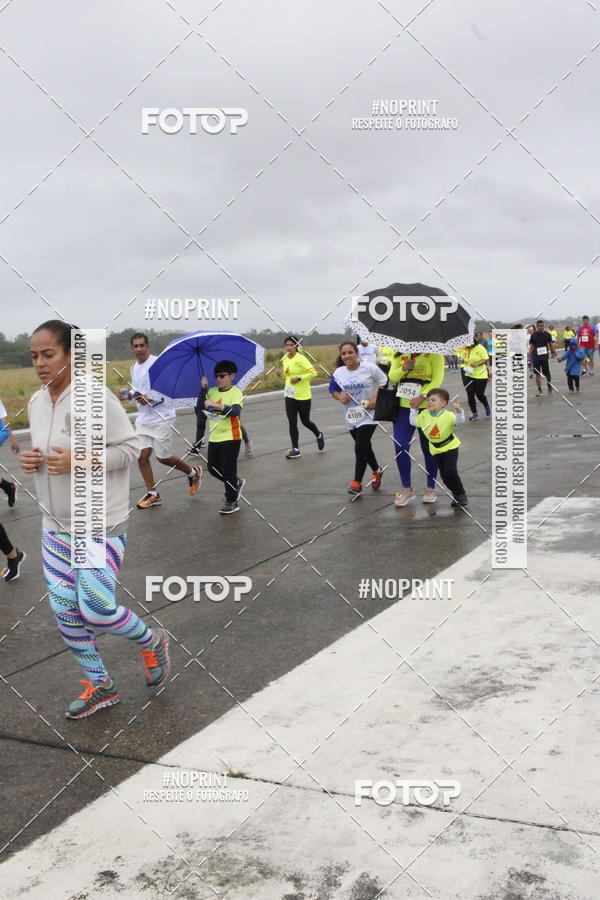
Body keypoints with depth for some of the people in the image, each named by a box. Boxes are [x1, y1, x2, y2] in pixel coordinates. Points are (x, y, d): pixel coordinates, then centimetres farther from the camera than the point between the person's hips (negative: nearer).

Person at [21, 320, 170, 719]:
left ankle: (152, 643, 25)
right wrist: (32, 460, -4)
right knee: (64, 611, 10)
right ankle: (100, 686, 30)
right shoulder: (37, 402, 5)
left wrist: (78, 462, -25)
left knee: (96, 609, -7)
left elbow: (131, 447, -14)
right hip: (56, 524, 7)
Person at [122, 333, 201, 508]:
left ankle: (193, 472, 27)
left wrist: (150, 399, -26)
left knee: (163, 458, 0)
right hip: (142, 419, 7)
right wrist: (129, 395, 3)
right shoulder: (134, 367, 11)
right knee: (142, 456, -1)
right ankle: (152, 494, 10)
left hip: (161, 417, -7)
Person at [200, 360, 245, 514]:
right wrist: (203, 388, -9)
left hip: (230, 437, -6)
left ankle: (232, 502, 9)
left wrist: (216, 405, -35)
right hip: (214, 437, 7)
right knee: (213, 468, 13)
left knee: (228, 470, -2)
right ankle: (236, 483, 35)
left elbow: (235, 411, -25)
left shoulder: (235, 392, -9)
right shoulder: (212, 392, 8)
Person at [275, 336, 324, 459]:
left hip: (303, 396, -6)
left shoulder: (300, 358, -14)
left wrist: (299, 378, -25)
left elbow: (313, 372, -19)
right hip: (289, 395, 6)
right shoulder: (284, 359, 7)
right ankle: (295, 449, 9)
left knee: (305, 421, 8)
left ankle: (318, 435, 38)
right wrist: (282, 374, 1)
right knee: (292, 423, 2)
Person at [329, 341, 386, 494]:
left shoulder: (369, 368, -12)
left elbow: (384, 384, -4)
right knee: (365, 447, 18)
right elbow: (334, 391, 12)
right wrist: (340, 397, -10)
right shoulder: (338, 373, 0)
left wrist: (376, 398, -16)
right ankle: (377, 471, 43)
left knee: (360, 448, -11)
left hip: (369, 414, -5)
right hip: (351, 416, 5)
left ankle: (357, 483, 0)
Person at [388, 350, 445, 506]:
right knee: (400, 446, -4)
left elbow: (437, 379, -11)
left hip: (426, 406, -3)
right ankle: (406, 489, 10)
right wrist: (404, 368, -15)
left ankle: (431, 489, 21)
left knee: (428, 449, 7)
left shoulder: (433, 353, -5)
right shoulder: (399, 354, 8)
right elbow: (392, 377, 5)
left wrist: (422, 397, -21)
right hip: (404, 406, 4)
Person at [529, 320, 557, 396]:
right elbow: (531, 347, 4)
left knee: (547, 373, 2)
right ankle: (539, 390, 7)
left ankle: (549, 385, 29)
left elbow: (551, 345, 10)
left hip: (545, 357, 0)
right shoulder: (533, 335, 1)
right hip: (536, 357, 0)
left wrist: (555, 355, 6)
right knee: (537, 374, -1)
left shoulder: (547, 334, 2)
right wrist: (529, 359, 0)